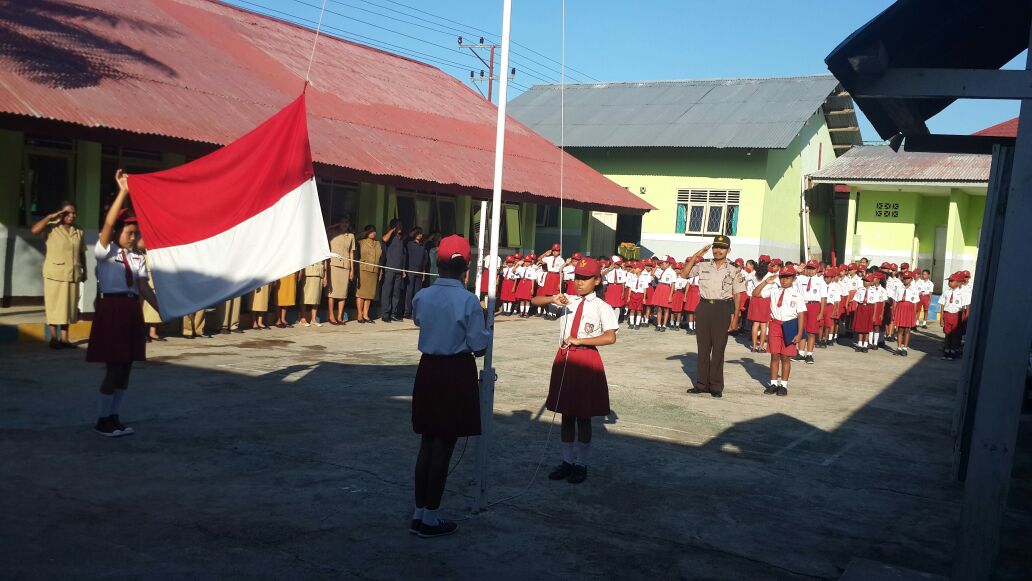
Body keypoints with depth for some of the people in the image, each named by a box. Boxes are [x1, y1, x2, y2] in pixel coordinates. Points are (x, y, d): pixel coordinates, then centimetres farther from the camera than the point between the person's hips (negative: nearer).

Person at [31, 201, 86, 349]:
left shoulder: (78, 231, 10)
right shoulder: (51, 228, -4)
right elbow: (35, 230, -23)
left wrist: (84, 271, 15)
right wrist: (50, 217, -17)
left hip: (72, 274, 5)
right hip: (55, 274, -4)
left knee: (69, 305, 7)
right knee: (54, 305, 0)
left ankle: (64, 338, 15)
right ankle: (54, 338, 7)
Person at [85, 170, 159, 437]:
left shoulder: (137, 257, 12)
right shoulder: (105, 251, -3)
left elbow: (144, 287, 7)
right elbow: (108, 223, -18)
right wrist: (123, 192, -21)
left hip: (132, 310, 6)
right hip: (112, 308, -6)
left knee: (126, 367, 8)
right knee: (114, 367, -5)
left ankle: (114, 417, 18)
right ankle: (102, 420, 8)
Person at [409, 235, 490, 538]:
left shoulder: (422, 296, 0)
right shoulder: (469, 301, -15)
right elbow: (479, 347, -12)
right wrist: (487, 331, 8)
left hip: (428, 368, 5)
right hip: (457, 373, -5)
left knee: (427, 443, 15)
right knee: (444, 446, 5)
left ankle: (418, 513, 24)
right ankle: (431, 518, 13)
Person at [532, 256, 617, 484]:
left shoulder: (601, 307, -6)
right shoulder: (566, 301, 6)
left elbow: (610, 337, -17)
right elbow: (536, 301, 4)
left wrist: (579, 340, -18)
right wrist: (553, 299, -16)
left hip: (586, 361, -4)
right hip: (564, 358, 4)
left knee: (584, 416, 6)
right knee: (566, 415, 12)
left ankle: (581, 464, 19)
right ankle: (567, 461, 24)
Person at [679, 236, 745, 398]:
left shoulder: (734, 271, 3)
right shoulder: (703, 266, 7)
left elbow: (737, 295, 2)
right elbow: (684, 274, -1)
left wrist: (735, 318, -4)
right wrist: (696, 256, -5)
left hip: (722, 309, -3)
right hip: (704, 307, 3)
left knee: (718, 348, 0)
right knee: (703, 347, 7)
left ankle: (716, 386, 7)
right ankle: (702, 383, 16)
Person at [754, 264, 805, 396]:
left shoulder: (797, 294, -3)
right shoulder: (773, 289, 4)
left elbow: (801, 314, -5)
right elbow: (755, 293, 3)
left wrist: (799, 333, -10)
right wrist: (765, 282, -9)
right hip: (775, 324, 2)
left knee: (786, 357, 4)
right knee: (775, 356, 6)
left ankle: (783, 385, 13)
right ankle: (773, 383, 15)